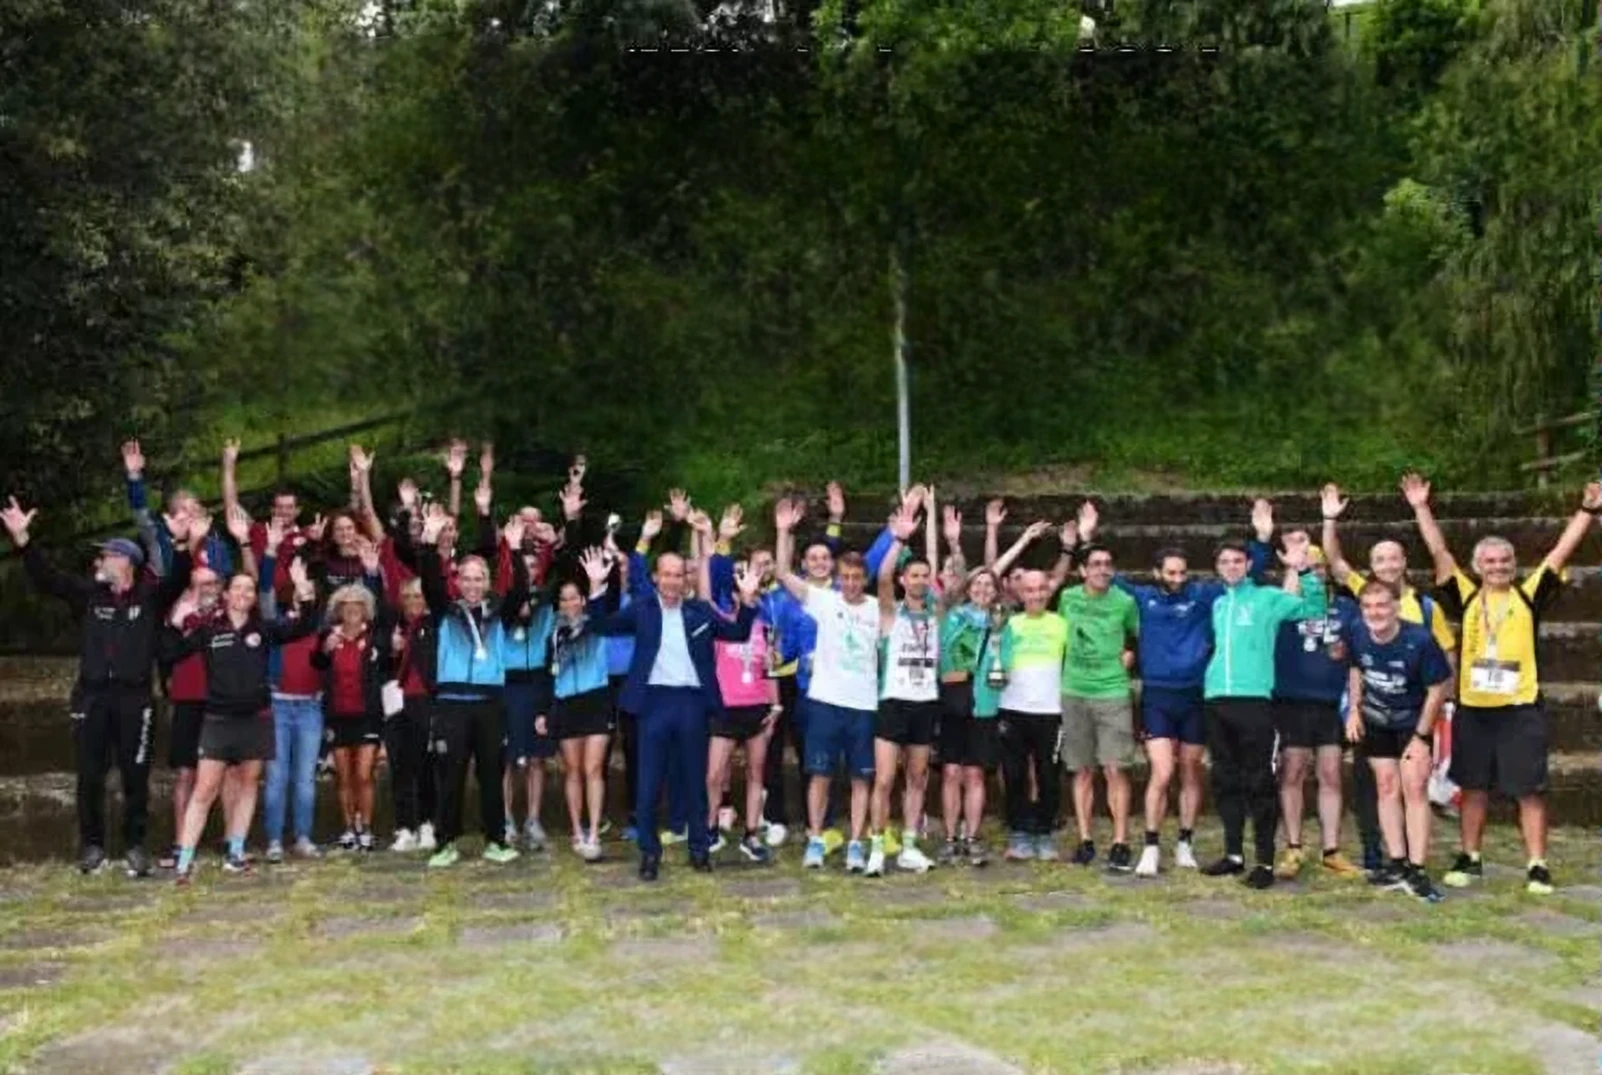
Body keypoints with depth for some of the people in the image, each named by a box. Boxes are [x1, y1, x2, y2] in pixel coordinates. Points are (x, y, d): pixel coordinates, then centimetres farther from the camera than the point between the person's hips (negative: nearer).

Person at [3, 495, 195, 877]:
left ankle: (135, 844, 13)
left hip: (135, 697, -2)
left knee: (135, 775, 3)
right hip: (92, 696, 3)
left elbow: (178, 580, -13)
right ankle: (92, 844, 16)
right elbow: (46, 577, 5)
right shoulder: (89, 594, 11)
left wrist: (183, 545, -31)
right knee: (90, 776, 6)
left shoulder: (151, 597, 4)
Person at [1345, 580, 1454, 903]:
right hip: (1375, 722, 4)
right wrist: (1354, 709, 0)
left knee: (1415, 789, -10)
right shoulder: (1359, 636, -14)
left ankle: (1416, 870, -8)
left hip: (1413, 722, -4)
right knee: (1387, 787, 5)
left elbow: (1438, 689, -17)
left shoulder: (1419, 640, -27)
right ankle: (1397, 864, 12)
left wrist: (1421, 737, -15)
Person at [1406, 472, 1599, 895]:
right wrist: (1422, 508, -4)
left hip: (1521, 708, -1)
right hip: (1472, 709, 2)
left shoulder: (1529, 596, 3)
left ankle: (1537, 866, 9)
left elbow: (1561, 553, -1)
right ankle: (1470, 859, 23)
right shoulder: (1467, 597, 5)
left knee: (1530, 790, 2)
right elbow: (1439, 552, 1)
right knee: (1473, 788, 12)